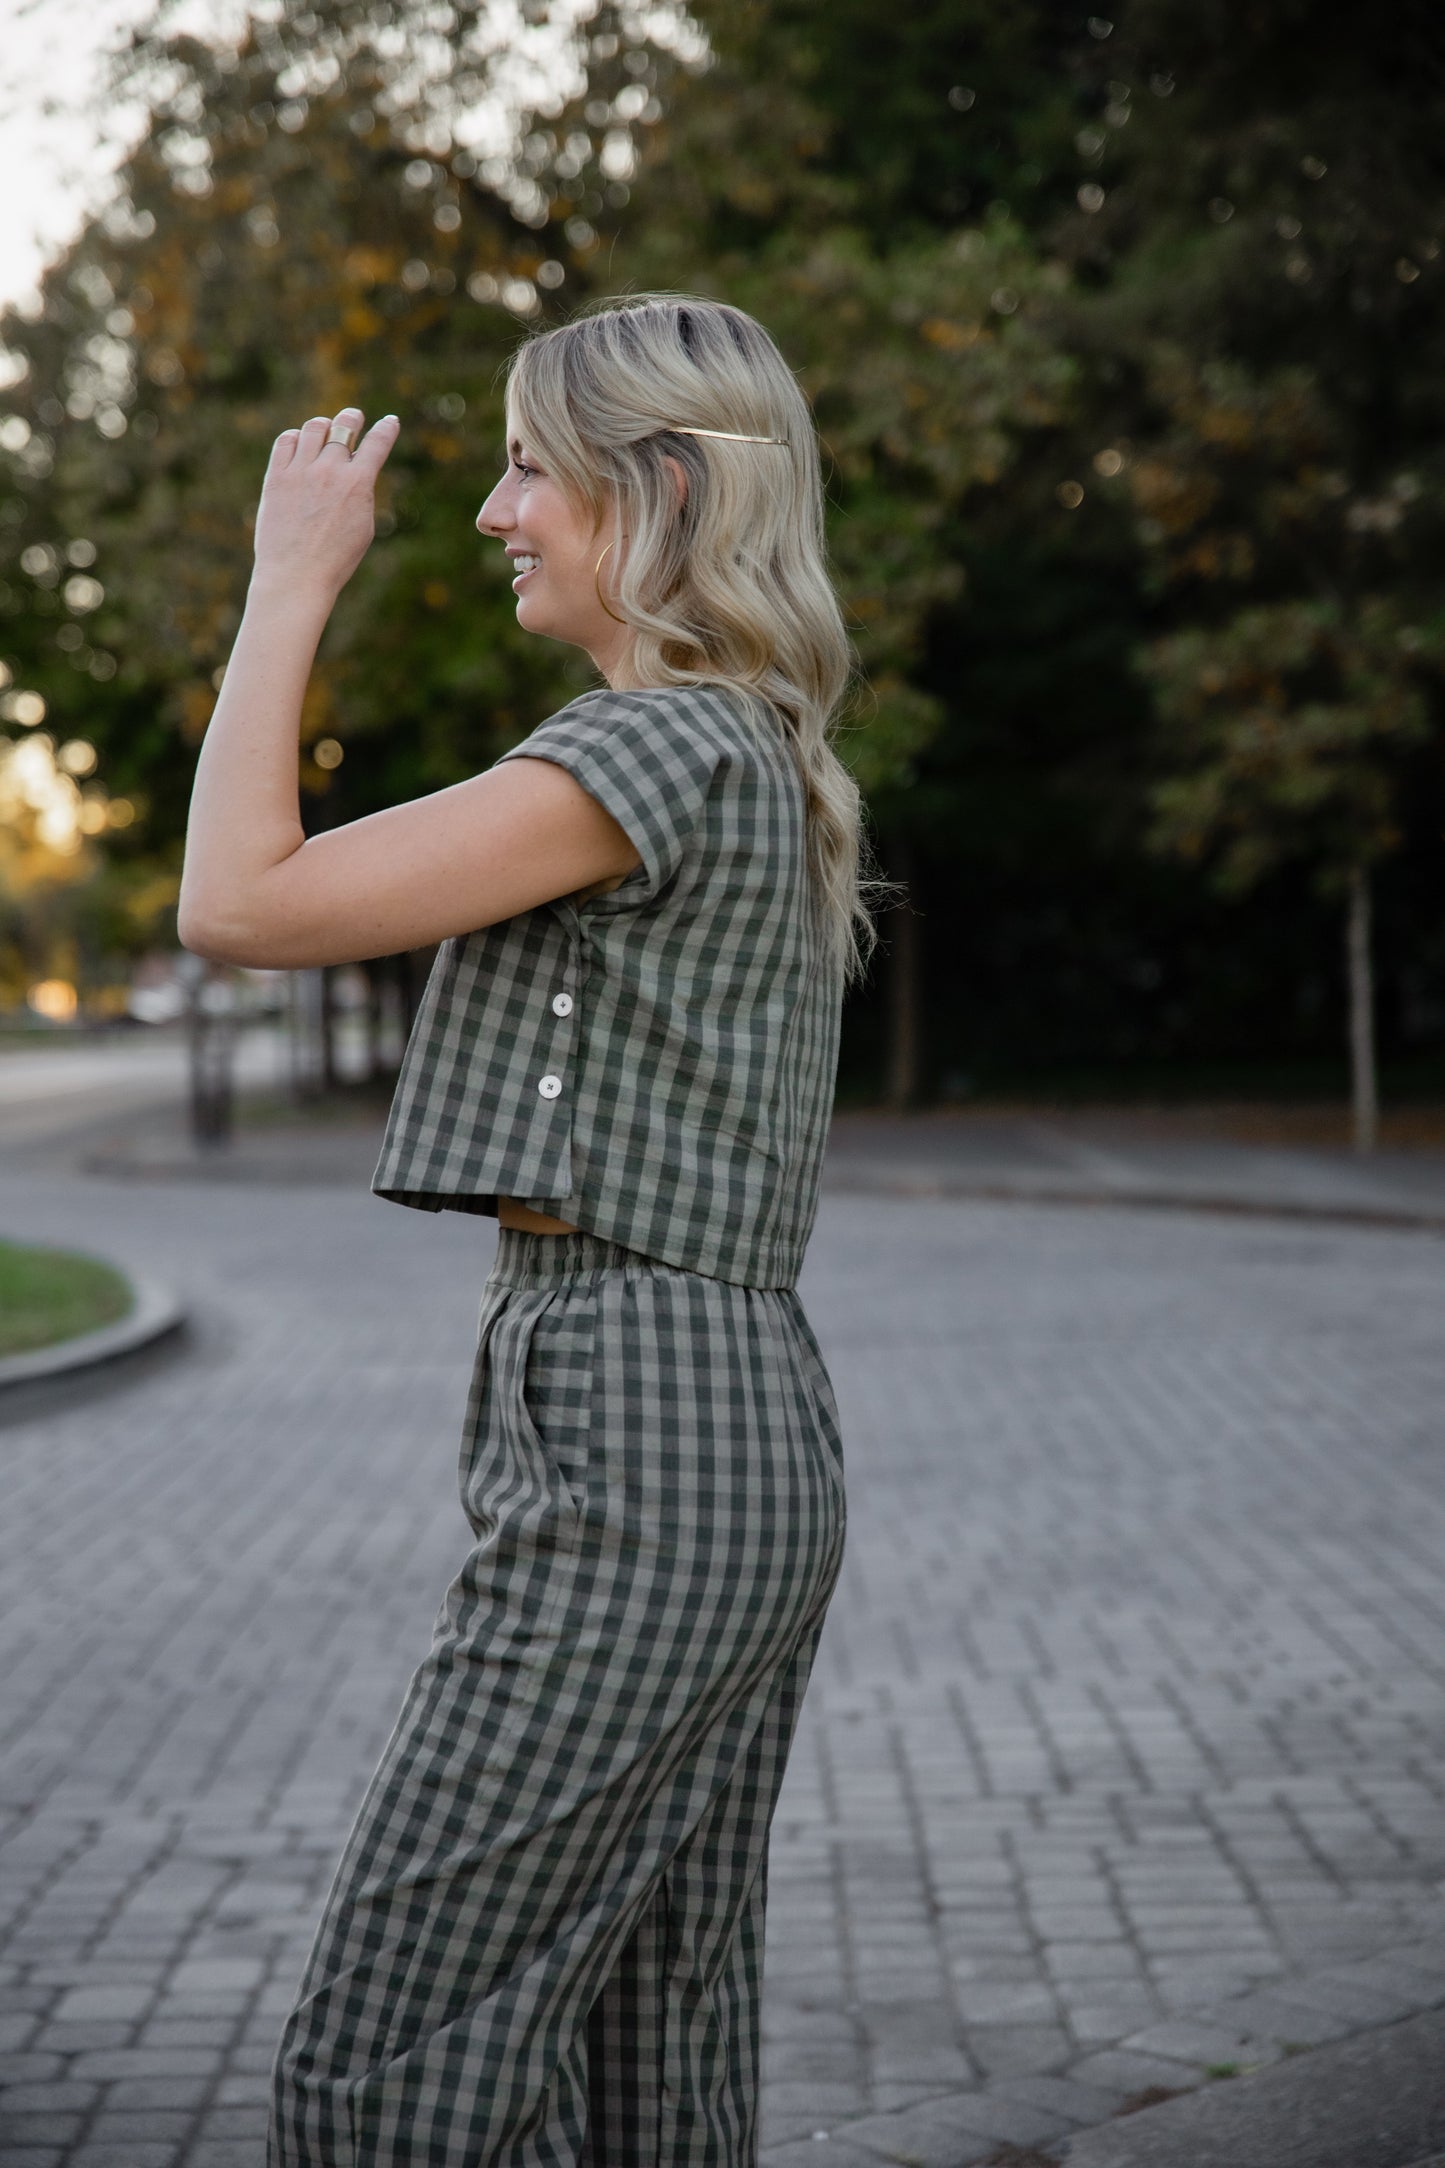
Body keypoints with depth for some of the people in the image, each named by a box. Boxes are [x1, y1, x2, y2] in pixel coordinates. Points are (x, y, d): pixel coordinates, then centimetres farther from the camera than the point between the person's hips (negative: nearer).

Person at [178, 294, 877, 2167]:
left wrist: (294, 580, -4)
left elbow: (239, 905, -14)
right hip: (747, 1432, 10)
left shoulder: (661, 750, -12)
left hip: (635, 1448, -10)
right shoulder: (765, 762, 18)